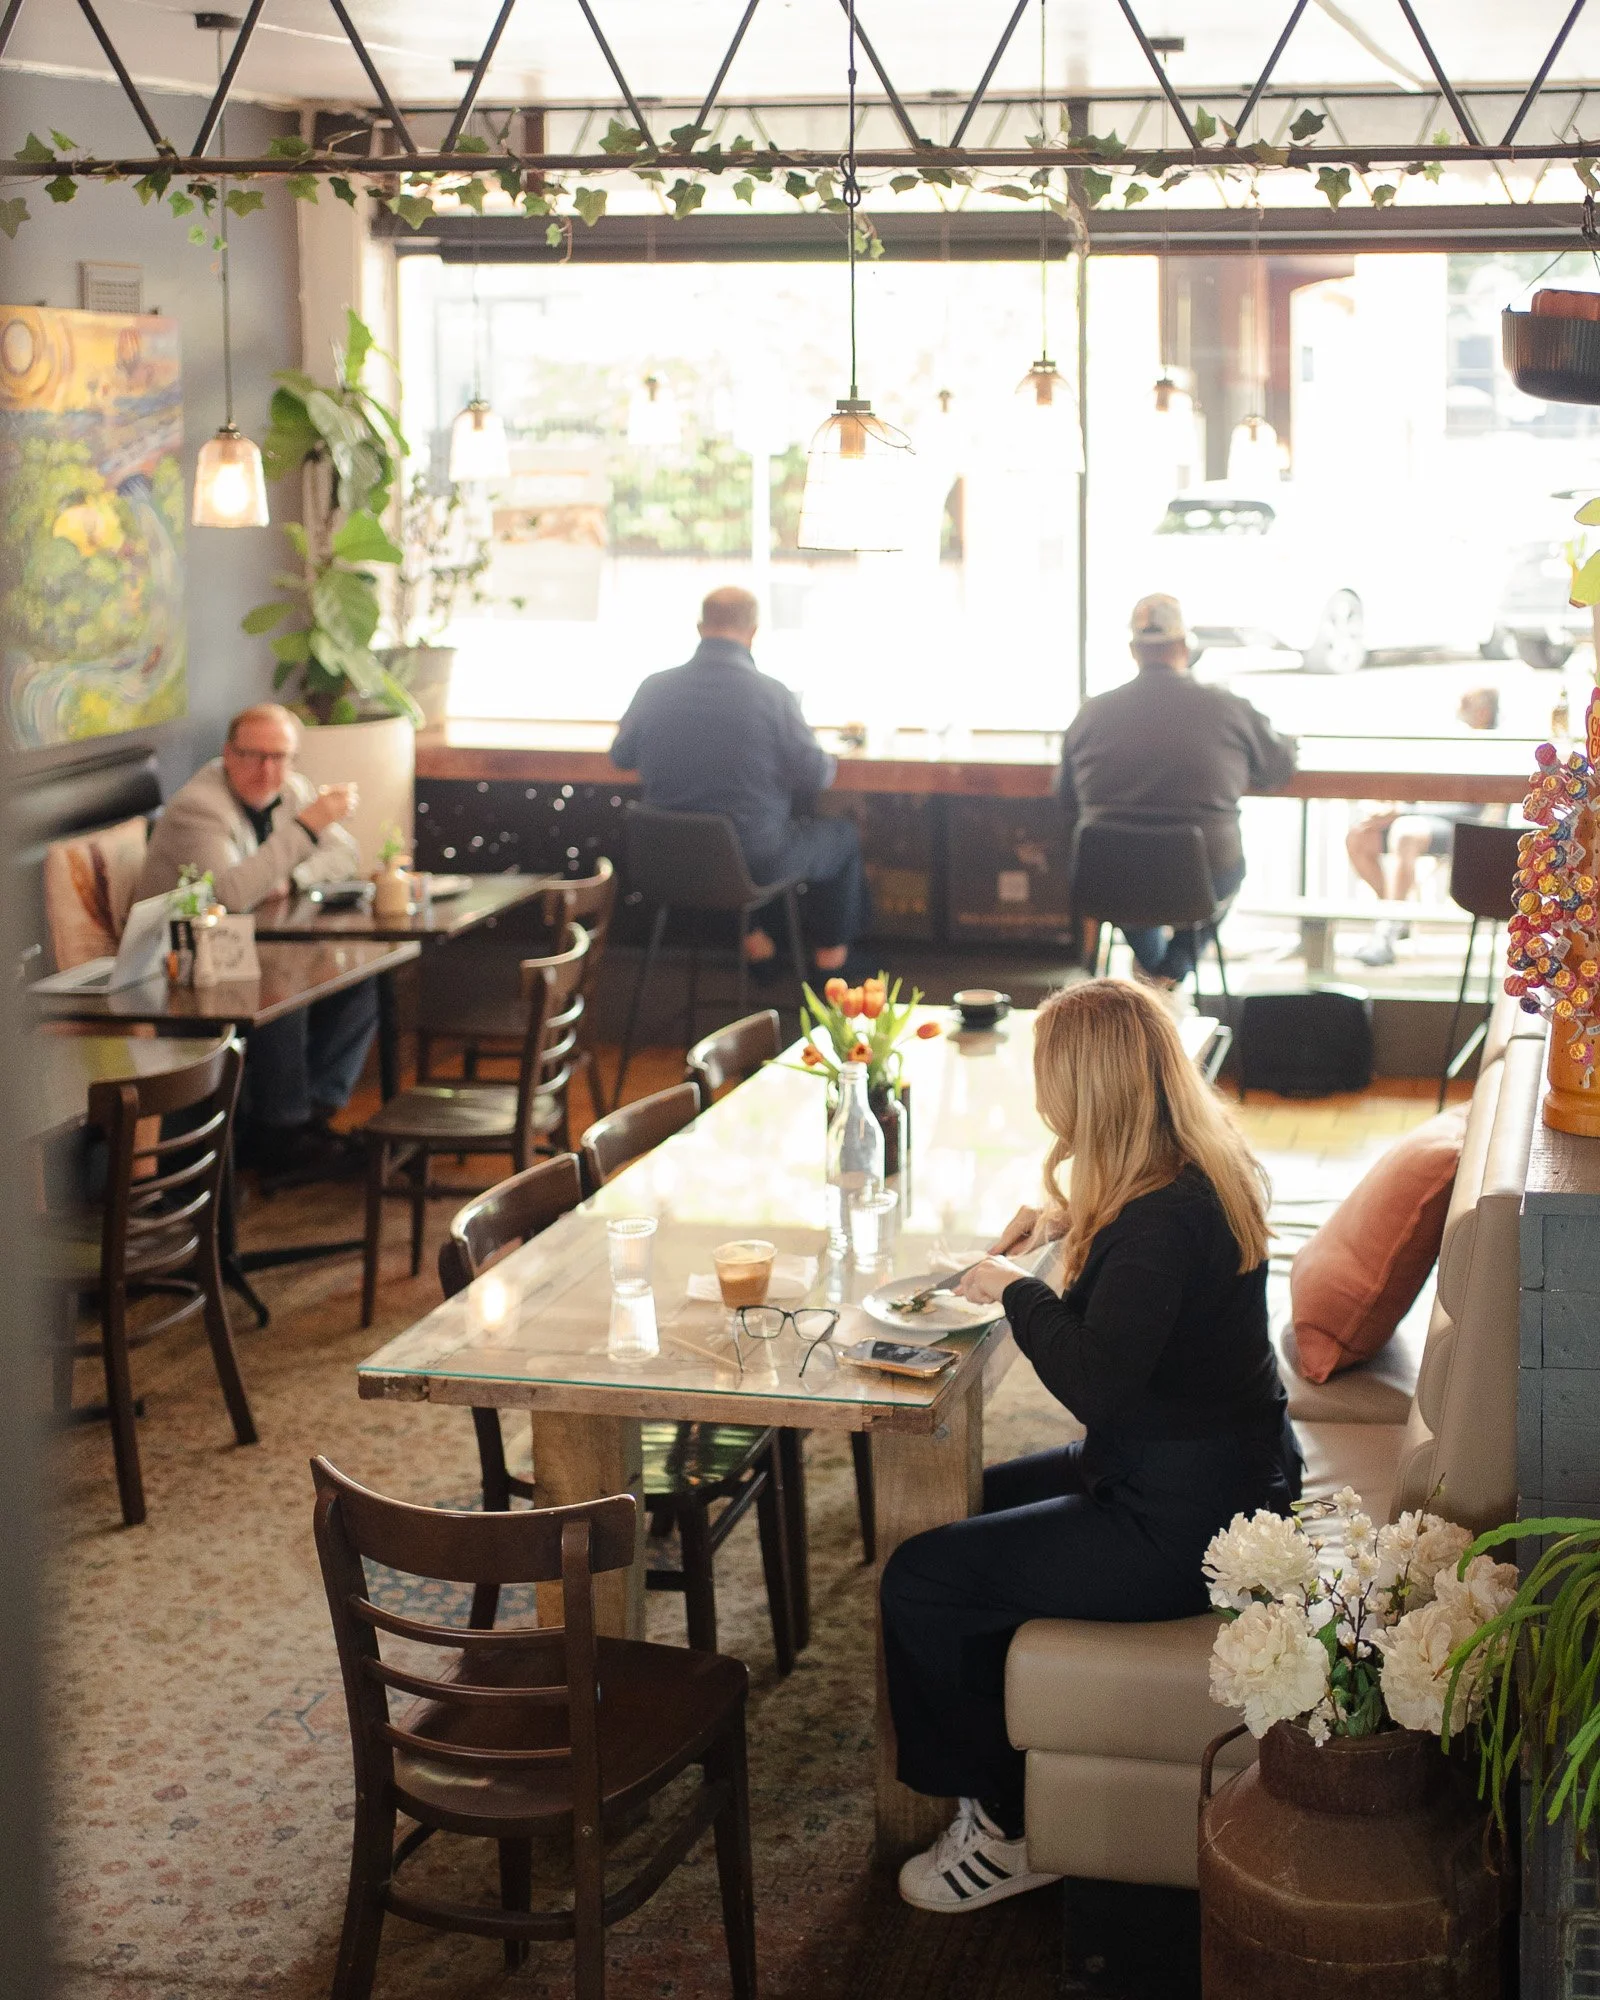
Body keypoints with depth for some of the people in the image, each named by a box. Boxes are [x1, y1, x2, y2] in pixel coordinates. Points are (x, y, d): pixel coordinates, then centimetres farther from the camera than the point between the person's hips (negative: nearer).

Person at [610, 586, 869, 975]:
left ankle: (752, 937, 40)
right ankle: (830, 954, 34)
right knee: (843, 836, 24)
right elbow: (816, 775, -13)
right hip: (756, 861, -4)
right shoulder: (770, 694, -20)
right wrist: (829, 760, 11)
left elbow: (620, 757, 8)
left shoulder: (654, 689, -9)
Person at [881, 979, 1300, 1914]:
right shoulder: (1210, 1168, 3)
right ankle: (1009, 1775, 29)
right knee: (963, 1506, 23)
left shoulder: (1161, 1222, -28)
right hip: (1218, 1476, 11)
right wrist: (1075, 1218, 14)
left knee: (921, 1581, -6)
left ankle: (1008, 1833, 10)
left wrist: (1016, 1287, -17)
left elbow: (1093, 1380, -32)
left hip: (1183, 1522, -11)